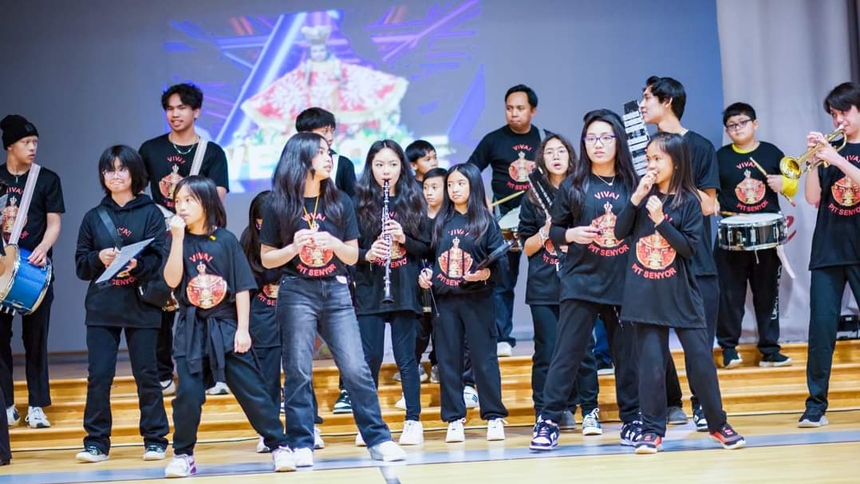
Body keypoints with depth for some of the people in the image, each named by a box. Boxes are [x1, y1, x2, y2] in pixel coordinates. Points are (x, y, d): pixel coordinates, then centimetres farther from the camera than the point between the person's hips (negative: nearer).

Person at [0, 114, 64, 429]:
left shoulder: (47, 179, 4)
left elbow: (54, 223, -1)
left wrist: (42, 248, -17)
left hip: (35, 268, -1)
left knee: (35, 338, 1)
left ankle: (36, 406, 5)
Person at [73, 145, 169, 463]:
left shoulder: (151, 213, 3)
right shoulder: (93, 217, 11)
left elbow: (159, 260, -4)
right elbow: (81, 266, 9)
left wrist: (136, 265, -23)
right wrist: (99, 258, -11)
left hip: (141, 306, -2)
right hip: (101, 308, 2)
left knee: (146, 374, 1)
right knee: (98, 376, -1)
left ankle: (155, 440, 11)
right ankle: (96, 442, 8)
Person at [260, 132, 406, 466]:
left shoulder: (340, 203, 6)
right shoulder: (279, 205, -2)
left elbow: (353, 257, 8)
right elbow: (267, 259, 2)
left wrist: (335, 244, -12)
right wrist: (294, 248, -16)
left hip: (335, 292, 2)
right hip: (296, 293, -2)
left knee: (356, 369, -1)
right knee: (298, 372, 0)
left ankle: (379, 440, 4)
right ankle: (302, 446, 7)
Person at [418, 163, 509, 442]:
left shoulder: (486, 221, 1)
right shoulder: (440, 222, 10)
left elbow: (499, 260, -4)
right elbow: (429, 255, 15)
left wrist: (486, 273, -22)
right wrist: (424, 274, -3)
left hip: (477, 298, -3)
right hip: (444, 299, 3)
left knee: (484, 358, 0)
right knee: (448, 361, 5)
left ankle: (494, 417, 8)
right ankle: (454, 419, 12)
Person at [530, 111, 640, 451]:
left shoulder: (632, 185, 4)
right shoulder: (572, 186, 4)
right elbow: (553, 231, 6)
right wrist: (571, 234, -13)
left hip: (624, 284, 1)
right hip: (580, 282, -1)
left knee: (628, 356, 7)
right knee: (566, 355, -2)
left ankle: (632, 420, 19)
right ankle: (548, 422, 4)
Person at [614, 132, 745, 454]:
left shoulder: (688, 201, -4)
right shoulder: (643, 195, 6)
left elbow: (690, 247, -10)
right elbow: (620, 233, 0)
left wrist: (660, 220, -18)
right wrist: (636, 198, -11)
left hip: (681, 294, -2)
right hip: (645, 294, 2)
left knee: (701, 358, 3)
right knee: (651, 363, 1)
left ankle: (717, 424, 17)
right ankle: (652, 430, 10)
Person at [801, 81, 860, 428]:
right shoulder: (830, 149, 12)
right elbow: (813, 198, 2)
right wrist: (813, 159, -8)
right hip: (828, 250, 2)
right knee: (821, 328, -3)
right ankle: (816, 405, 1)